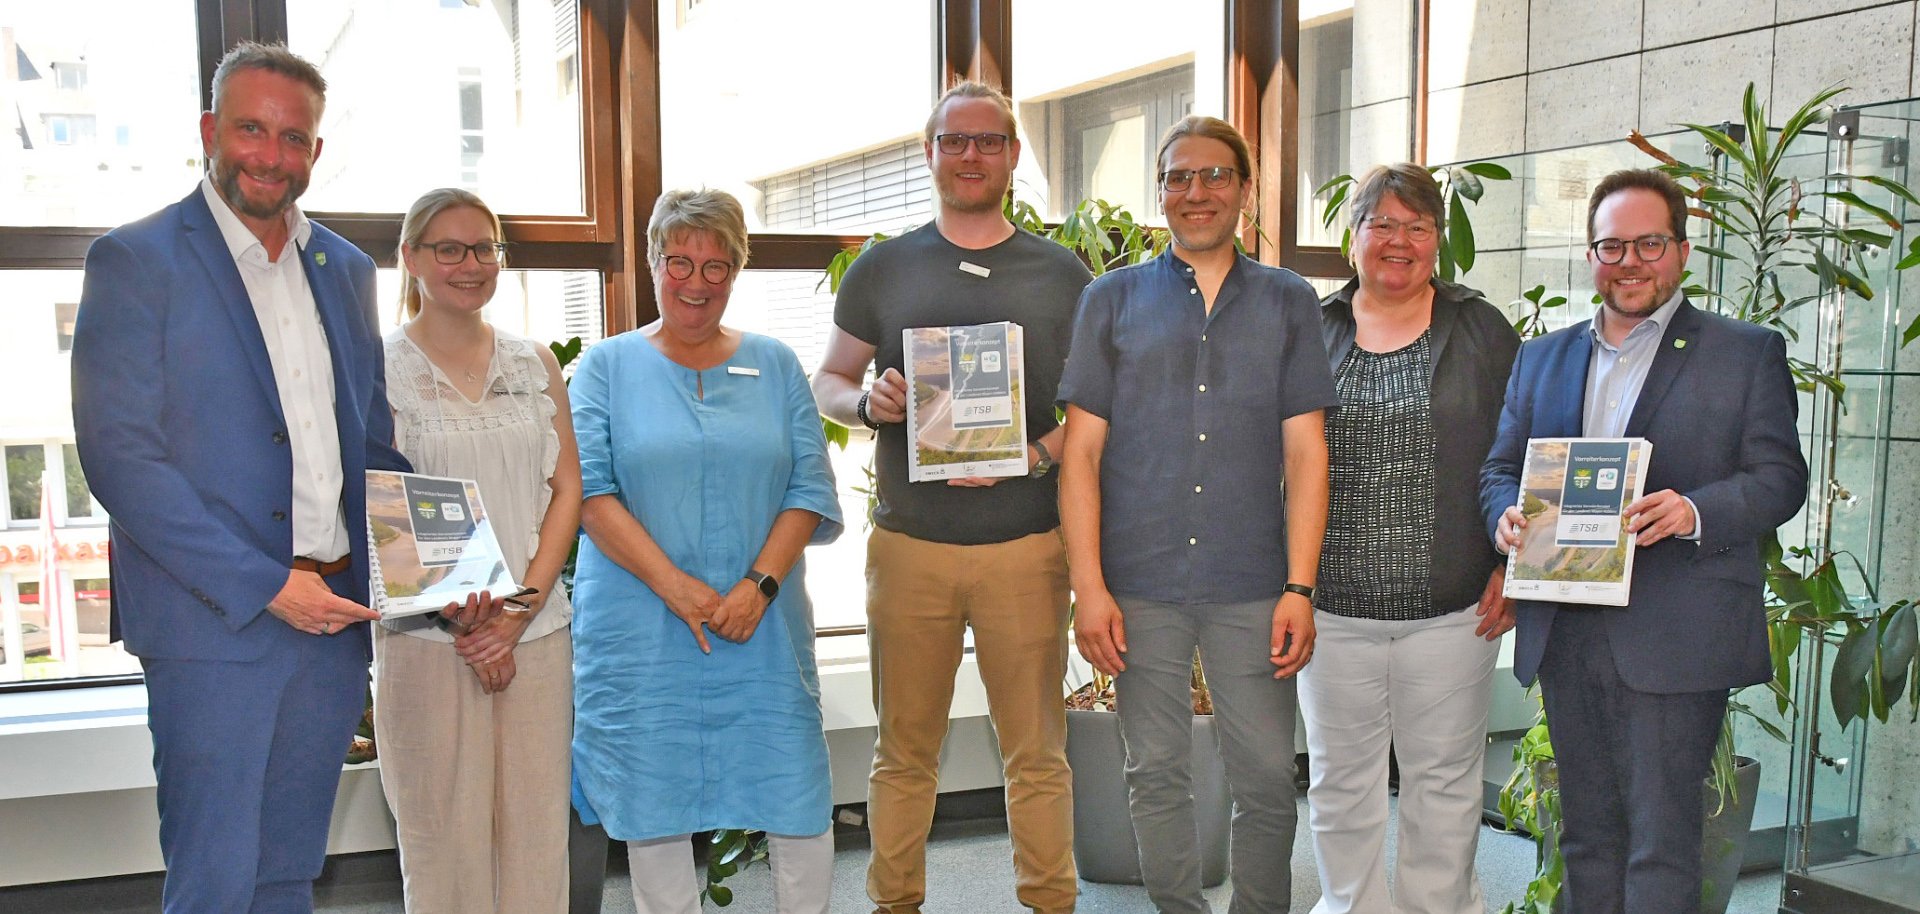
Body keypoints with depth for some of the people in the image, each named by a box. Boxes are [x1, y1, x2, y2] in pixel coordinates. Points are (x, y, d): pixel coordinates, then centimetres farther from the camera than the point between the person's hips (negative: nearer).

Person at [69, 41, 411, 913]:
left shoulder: (346, 269, 13)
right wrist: (267, 587, -17)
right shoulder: (136, 260, -5)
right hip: (212, 621, -5)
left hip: (333, 617, 6)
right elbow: (119, 455, -12)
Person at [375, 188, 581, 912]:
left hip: (536, 630, 3)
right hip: (427, 639, -3)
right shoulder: (378, 369, 1)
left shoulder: (535, 363, 11)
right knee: (444, 833, 1)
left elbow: (567, 489, 7)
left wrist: (520, 609, -5)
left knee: (537, 831, 6)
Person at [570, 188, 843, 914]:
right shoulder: (607, 367, 5)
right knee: (655, 800, 5)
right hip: (641, 630, -1)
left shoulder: (775, 366, 10)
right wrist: (676, 586, -15)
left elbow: (810, 491, 4)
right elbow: (589, 492, -5)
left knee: (798, 796, 2)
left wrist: (760, 585, -11)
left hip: (762, 628, 2)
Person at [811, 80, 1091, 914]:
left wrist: (1034, 454, -12)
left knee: (1036, 751, 6)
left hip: (1026, 546, 0)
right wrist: (866, 400, -11)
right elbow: (825, 381, 12)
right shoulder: (883, 269, 8)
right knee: (903, 749, 10)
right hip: (908, 545, 1)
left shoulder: (1062, 274, 6)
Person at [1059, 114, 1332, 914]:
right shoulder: (1112, 301, 8)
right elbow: (1081, 449, 3)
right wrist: (1088, 586, -4)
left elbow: (1305, 452, 4)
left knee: (1267, 778, 3)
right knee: (1157, 775, 9)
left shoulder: (1288, 303, 9)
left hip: (1252, 586, 0)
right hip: (1140, 584, 0)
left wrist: (1299, 587, -3)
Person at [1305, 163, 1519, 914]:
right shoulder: (1313, 332, 6)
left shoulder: (1481, 331, 4)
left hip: (1452, 608, -1)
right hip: (1333, 606, 1)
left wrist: (1514, 566, -2)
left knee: (1444, 782, 10)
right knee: (1341, 783, 12)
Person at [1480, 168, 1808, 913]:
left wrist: (1696, 511, -22)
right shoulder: (1543, 357, 15)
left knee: (1661, 842, -3)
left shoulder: (1747, 353, 3)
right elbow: (1499, 468, 14)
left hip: (1675, 641, -4)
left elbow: (1781, 477, -3)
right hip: (1565, 634, 4)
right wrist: (1506, 515, -9)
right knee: (1587, 832, 14)